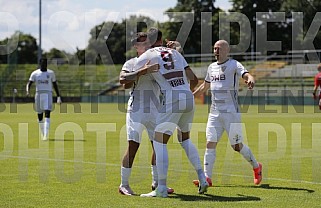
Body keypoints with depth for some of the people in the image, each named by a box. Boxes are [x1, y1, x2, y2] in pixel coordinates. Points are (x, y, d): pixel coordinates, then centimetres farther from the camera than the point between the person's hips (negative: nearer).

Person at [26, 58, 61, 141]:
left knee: (47, 114, -16)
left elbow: (55, 85, 14)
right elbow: (29, 84, -1)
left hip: (48, 94, -2)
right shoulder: (35, 73, 4)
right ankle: (43, 134, 25)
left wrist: (58, 96, 9)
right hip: (38, 95, 2)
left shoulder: (51, 73, 6)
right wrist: (28, 91, -22)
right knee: (40, 115, 8)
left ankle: (46, 135, -23)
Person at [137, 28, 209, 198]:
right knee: (185, 139, 24)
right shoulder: (175, 53, 19)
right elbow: (194, 80, 19)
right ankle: (202, 178, 16)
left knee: (159, 142, 0)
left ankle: (161, 188, -6)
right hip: (189, 99, 6)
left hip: (172, 100, -6)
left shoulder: (145, 57, 5)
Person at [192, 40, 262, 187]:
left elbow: (246, 75, -23)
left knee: (237, 146, -1)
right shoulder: (212, 67, 15)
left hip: (231, 112, -5)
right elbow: (205, 86, 29)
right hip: (214, 113, 6)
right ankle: (207, 178, -6)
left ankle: (256, 167, 24)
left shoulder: (234, 65, -5)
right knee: (210, 143, -6)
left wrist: (250, 80, -46)